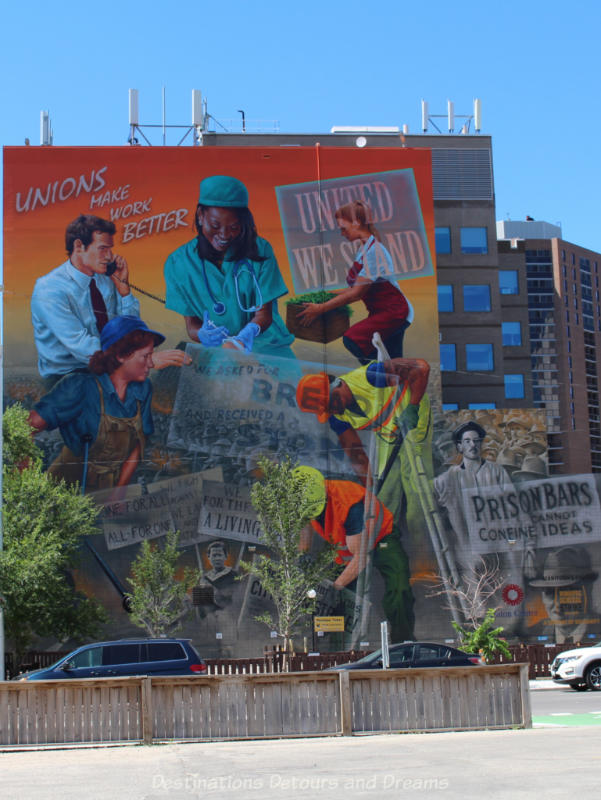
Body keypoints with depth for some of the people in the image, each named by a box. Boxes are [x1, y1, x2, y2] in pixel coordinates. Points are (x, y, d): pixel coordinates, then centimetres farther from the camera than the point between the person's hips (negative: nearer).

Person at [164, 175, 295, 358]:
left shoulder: (260, 250, -3)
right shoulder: (178, 264, -1)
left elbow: (264, 314, -3)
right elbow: (191, 325, 0)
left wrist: (246, 335, -27)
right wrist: (203, 335, -25)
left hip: (264, 344, -2)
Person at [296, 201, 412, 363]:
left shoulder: (374, 250, -19)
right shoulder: (363, 249, 10)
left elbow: (356, 294, -20)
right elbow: (356, 288, 15)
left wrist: (321, 308, -16)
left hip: (393, 313, -10)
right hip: (380, 313, 10)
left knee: (353, 339, -25)